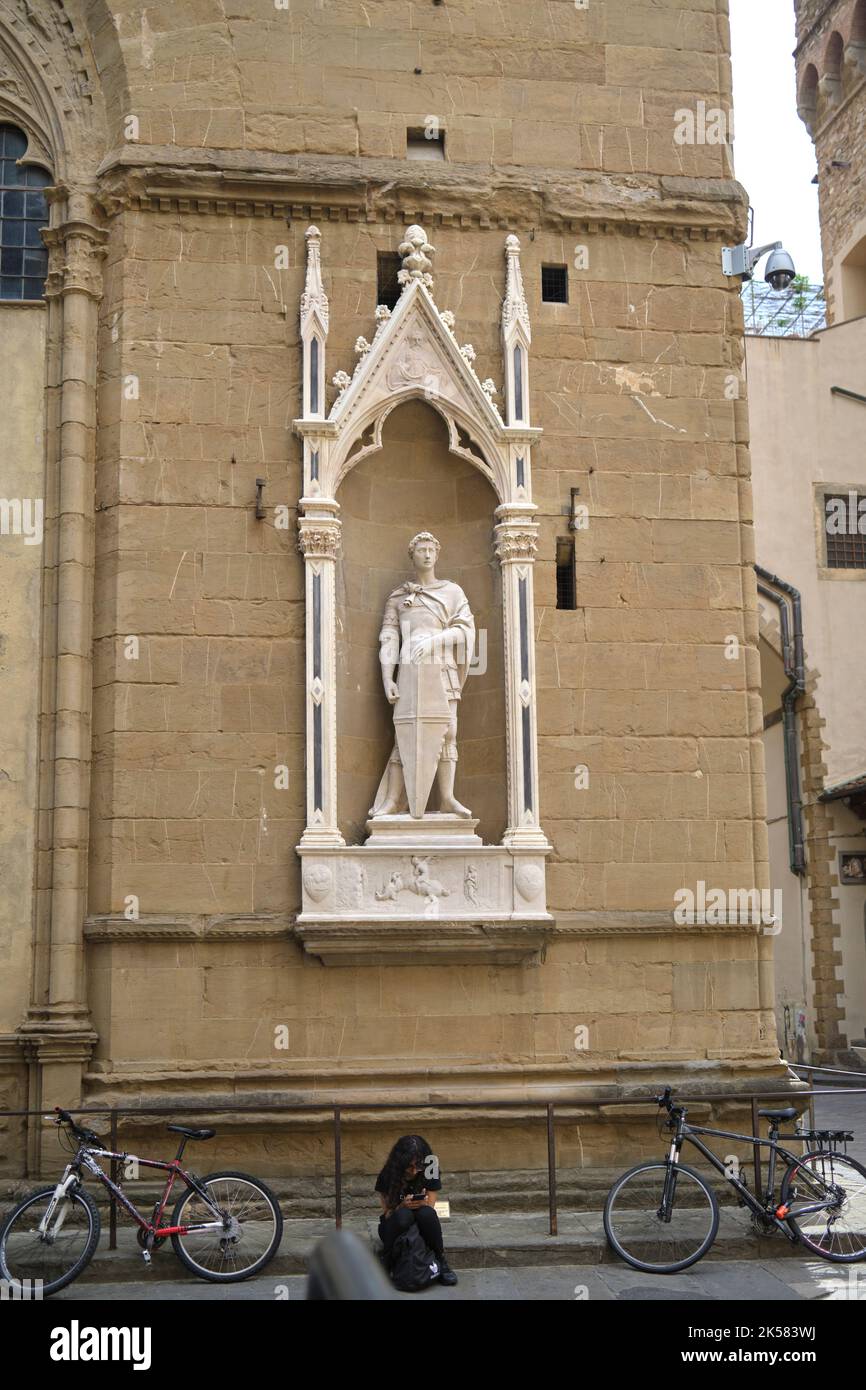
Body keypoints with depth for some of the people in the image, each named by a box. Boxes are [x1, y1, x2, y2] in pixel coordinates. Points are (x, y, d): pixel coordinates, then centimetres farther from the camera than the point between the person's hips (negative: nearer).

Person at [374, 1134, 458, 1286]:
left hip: (422, 1228, 1)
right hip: (393, 1227, -1)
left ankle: (441, 1262, -19)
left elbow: (431, 1207, -11)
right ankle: (387, 1262, -20)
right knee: (403, 1215, -37)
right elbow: (387, 1214, -11)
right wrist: (402, 1206, -33)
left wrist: (423, 1204, -35)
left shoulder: (429, 1174, -11)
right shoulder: (387, 1176, -15)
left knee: (426, 1213, -34)